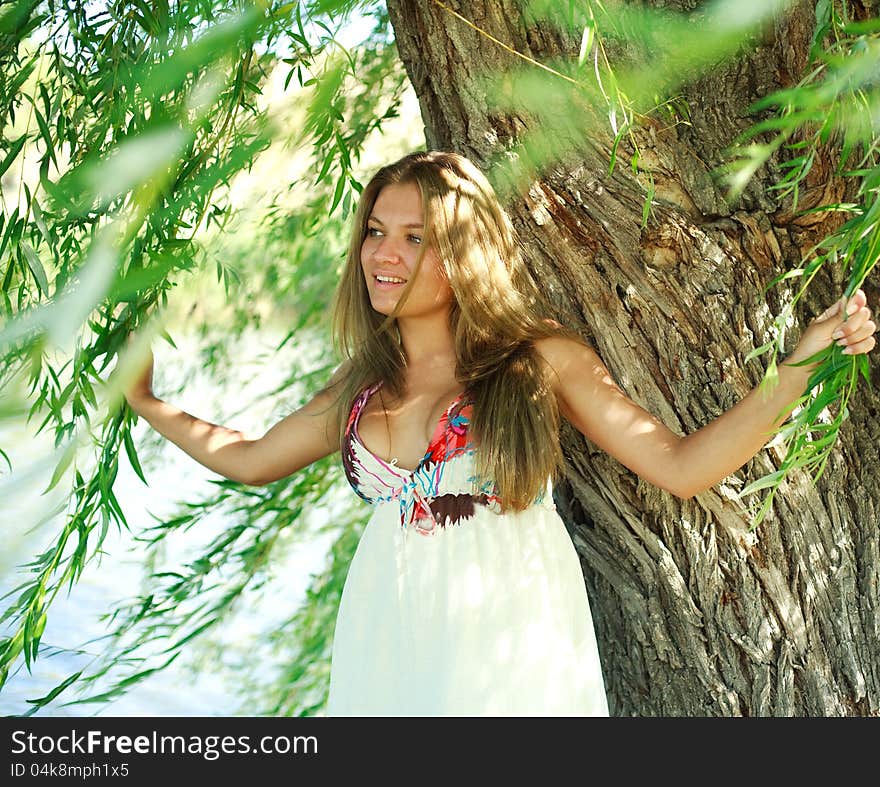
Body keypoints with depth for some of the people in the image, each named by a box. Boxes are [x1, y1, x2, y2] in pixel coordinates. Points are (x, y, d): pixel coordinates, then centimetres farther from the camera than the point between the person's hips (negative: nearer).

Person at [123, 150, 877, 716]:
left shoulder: (540, 358, -2)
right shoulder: (362, 386, 9)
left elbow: (682, 466, -7)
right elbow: (251, 459, 24)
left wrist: (801, 363, -13)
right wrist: (146, 403, 25)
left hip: (510, 641, -4)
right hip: (389, 647, 4)